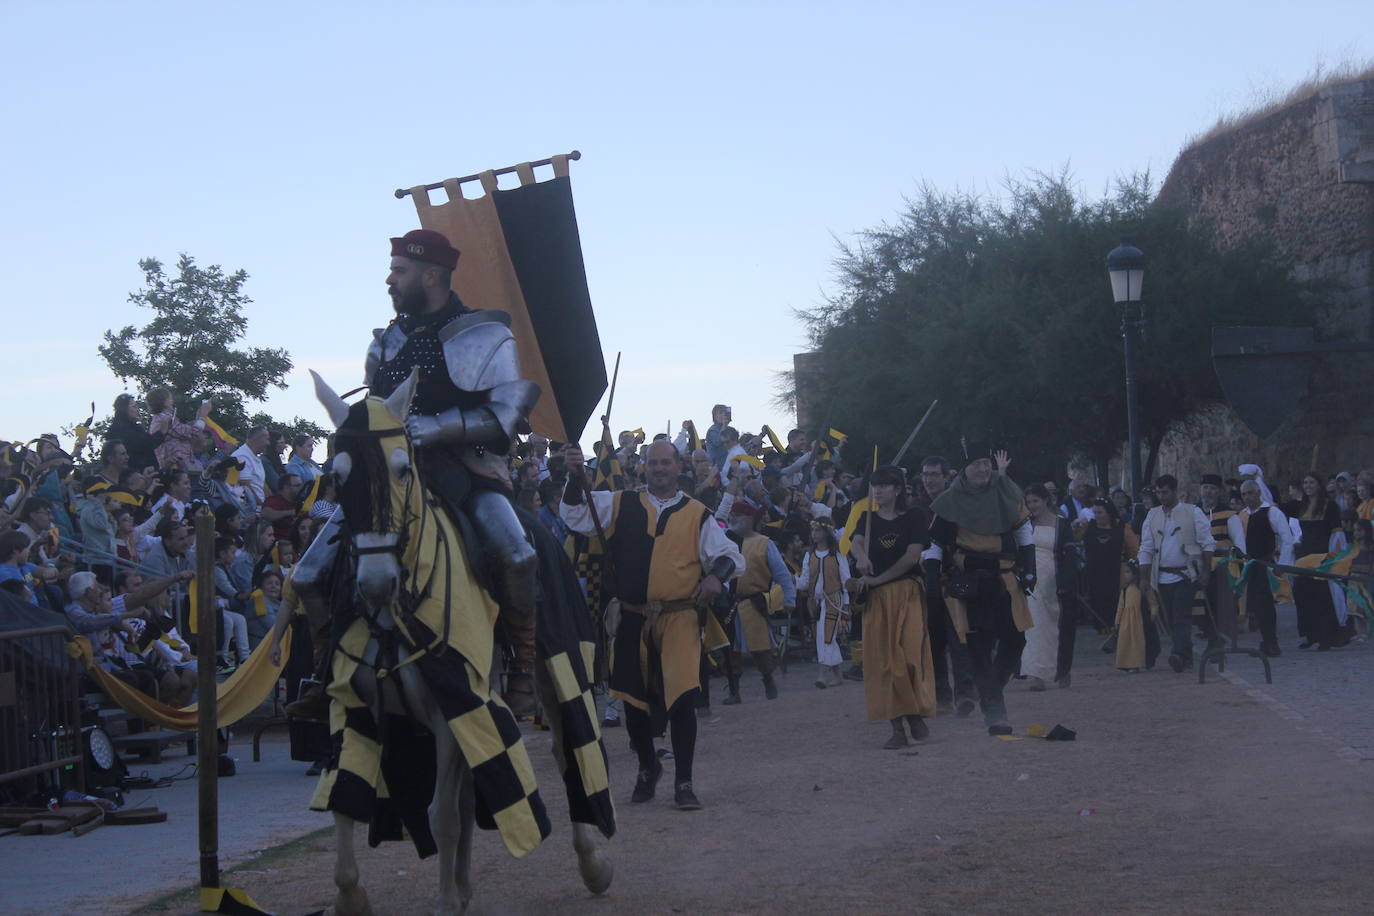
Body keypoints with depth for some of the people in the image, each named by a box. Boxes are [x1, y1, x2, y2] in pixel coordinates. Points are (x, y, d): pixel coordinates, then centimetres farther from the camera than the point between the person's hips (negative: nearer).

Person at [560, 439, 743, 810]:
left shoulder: (697, 514, 6)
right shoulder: (621, 505, 9)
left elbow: (730, 555, 6)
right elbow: (576, 516, 4)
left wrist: (717, 575, -15)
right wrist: (575, 477, -11)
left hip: (680, 617, -2)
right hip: (633, 619, 2)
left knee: (682, 697, -12)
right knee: (633, 698, 11)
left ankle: (683, 783, 2)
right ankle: (647, 767, 36)